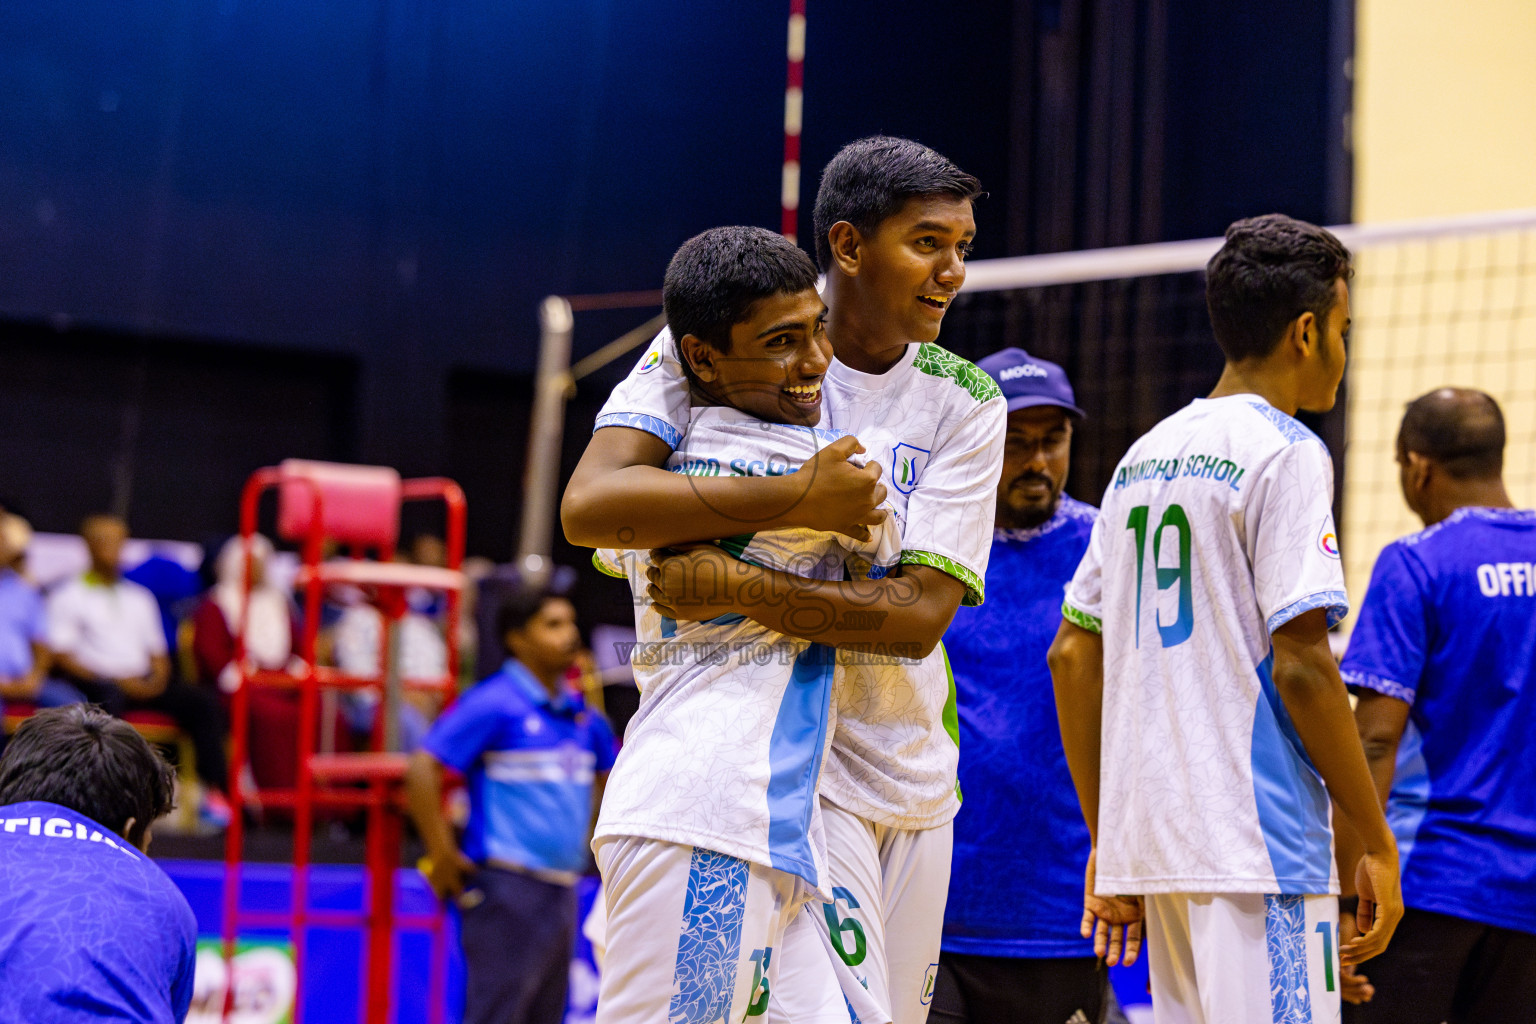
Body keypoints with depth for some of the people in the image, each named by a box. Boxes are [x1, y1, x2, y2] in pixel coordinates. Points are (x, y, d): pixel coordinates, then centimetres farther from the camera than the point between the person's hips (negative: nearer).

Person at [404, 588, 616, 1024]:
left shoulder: (581, 715, 13)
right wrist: (444, 856, -14)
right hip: (508, 888, -8)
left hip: (561, 889, 8)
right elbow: (422, 768, -13)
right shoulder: (494, 704, -9)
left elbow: (606, 773, 32)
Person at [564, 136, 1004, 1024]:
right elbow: (589, 507, -22)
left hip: (914, 777, 5)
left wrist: (740, 586, -26)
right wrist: (798, 500, -26)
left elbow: (922, 612, -12)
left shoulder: (967, 404, 1)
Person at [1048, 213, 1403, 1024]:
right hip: (1254, 845, -8)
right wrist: (1377, 842, -8)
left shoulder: (1145, 456, 15)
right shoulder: (1286, 452, -8)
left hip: (1150, 837, 8)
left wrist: (1104, 838, 19)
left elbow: (1071, 655, 15)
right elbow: (1300, 665, -15)